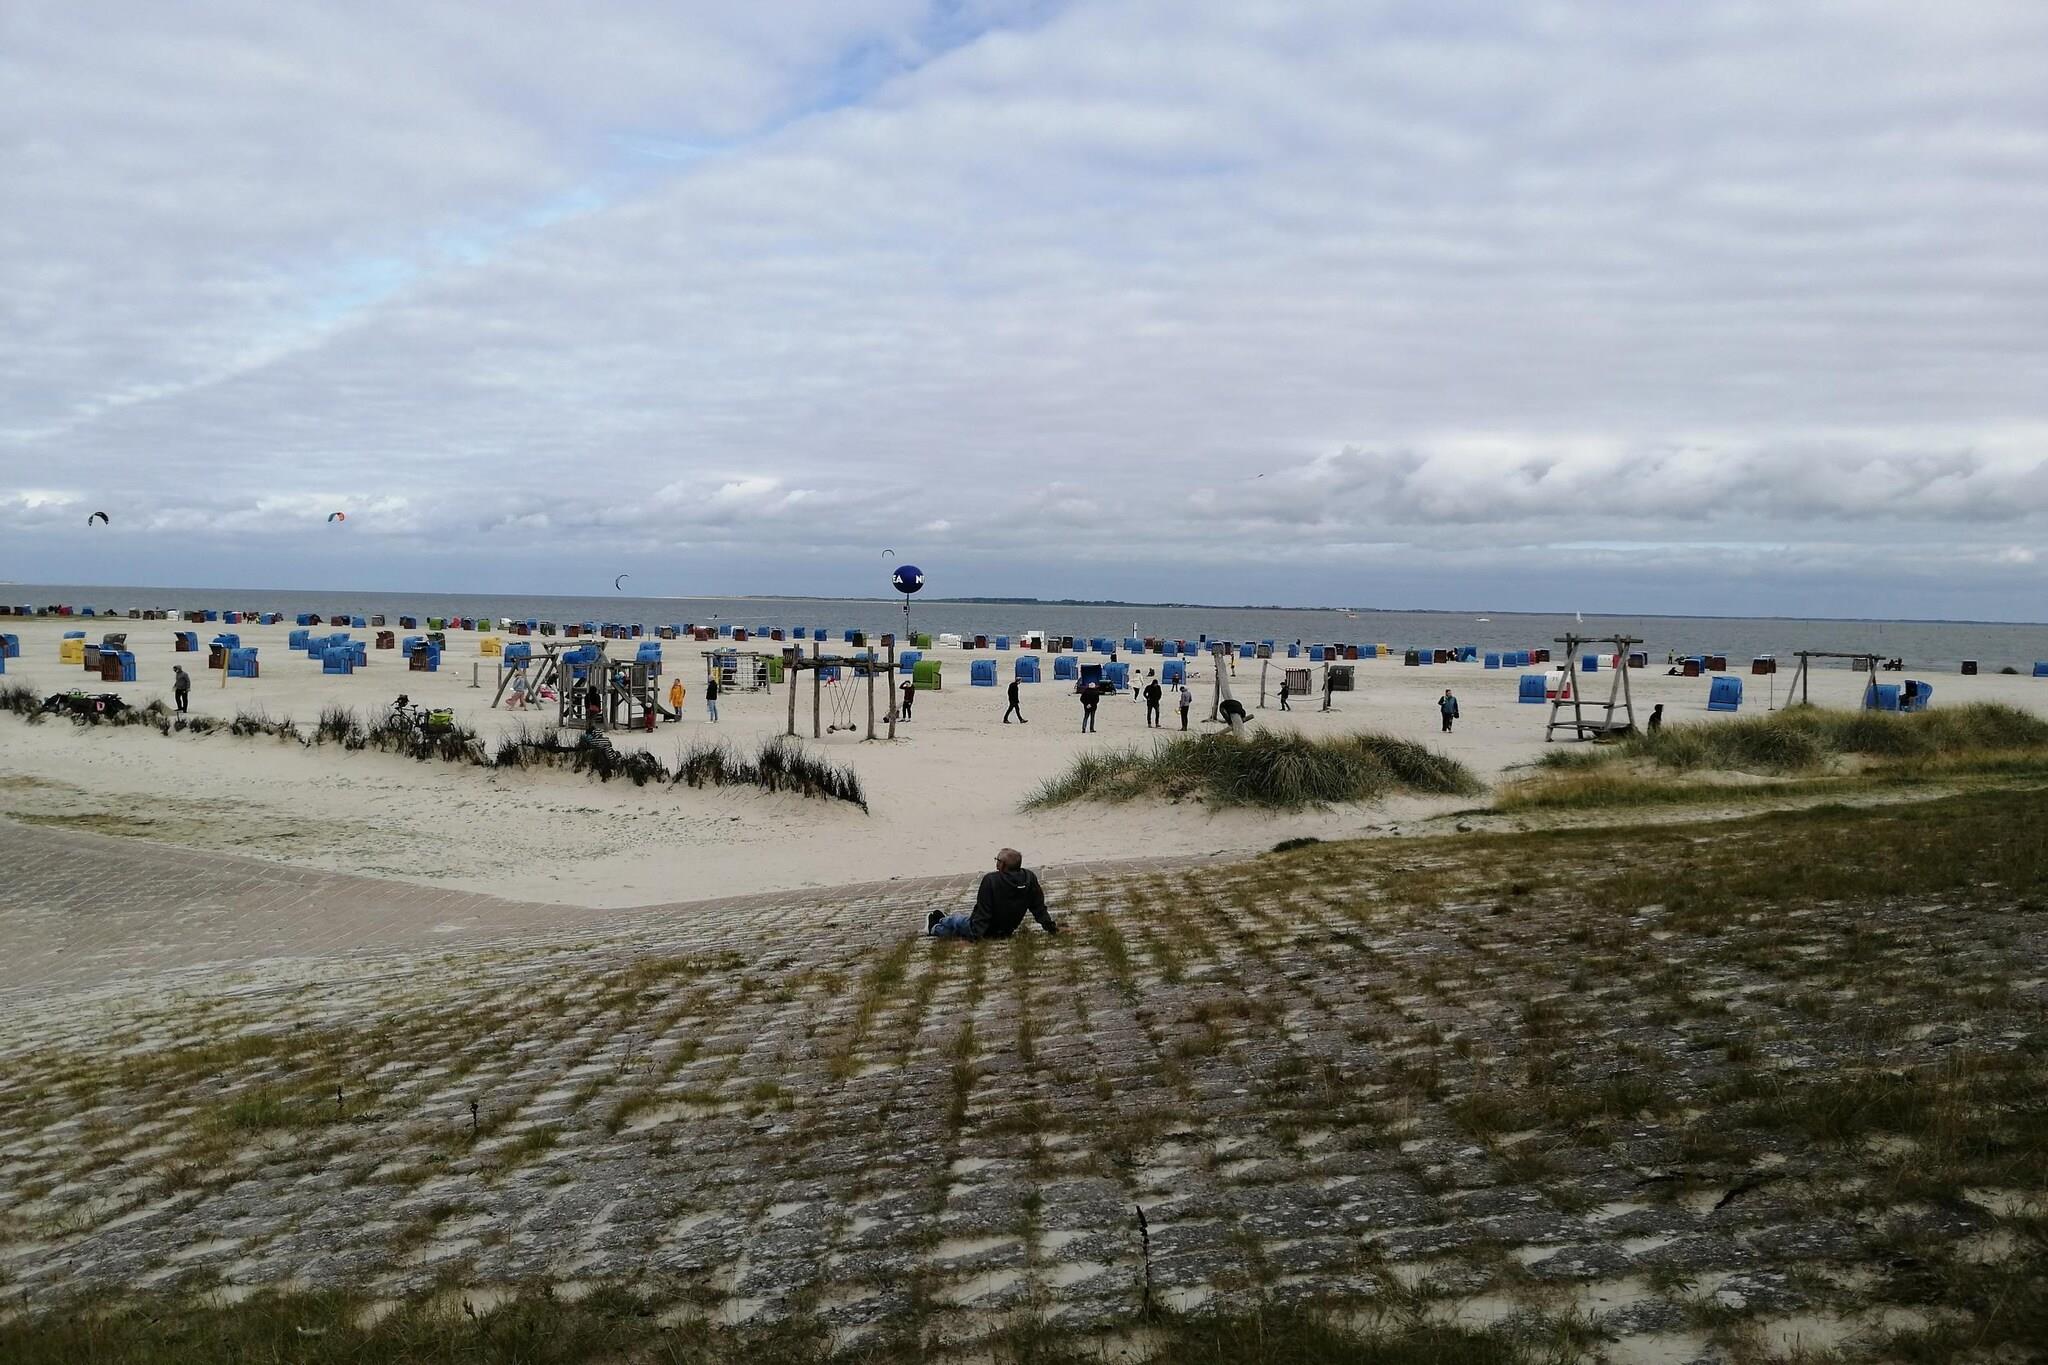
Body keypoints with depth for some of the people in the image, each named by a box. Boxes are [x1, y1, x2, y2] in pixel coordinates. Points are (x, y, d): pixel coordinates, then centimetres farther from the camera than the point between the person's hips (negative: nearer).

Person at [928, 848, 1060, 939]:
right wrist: (1049, 925, 2)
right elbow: (1039, 907, -9)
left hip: (987, 932, -6)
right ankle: (943, 920, 53)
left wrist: (975, 934, -22)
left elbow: (982, 910, -26)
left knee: (957, 922, 24)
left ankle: (935, 928, 50)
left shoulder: (990, 880, -29)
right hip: (1007, 931, 6)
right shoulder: (1029, 878, -16)